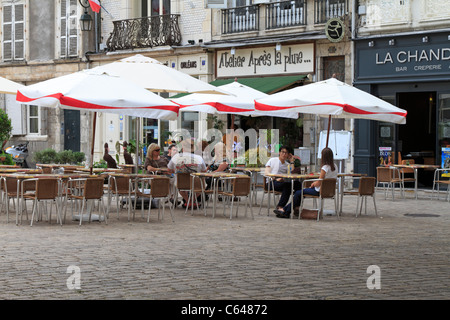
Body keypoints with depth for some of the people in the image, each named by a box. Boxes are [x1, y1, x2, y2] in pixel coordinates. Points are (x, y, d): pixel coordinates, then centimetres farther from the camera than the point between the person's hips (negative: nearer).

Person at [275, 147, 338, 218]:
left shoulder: (325, 168, -23)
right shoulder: (334, 167, 3)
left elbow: (319, 183, -20)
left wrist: (313, 184, 1)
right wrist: (315, 183, 10)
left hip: (320, 191, -9)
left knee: (298, 193, 6)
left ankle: (286, 212, 17)